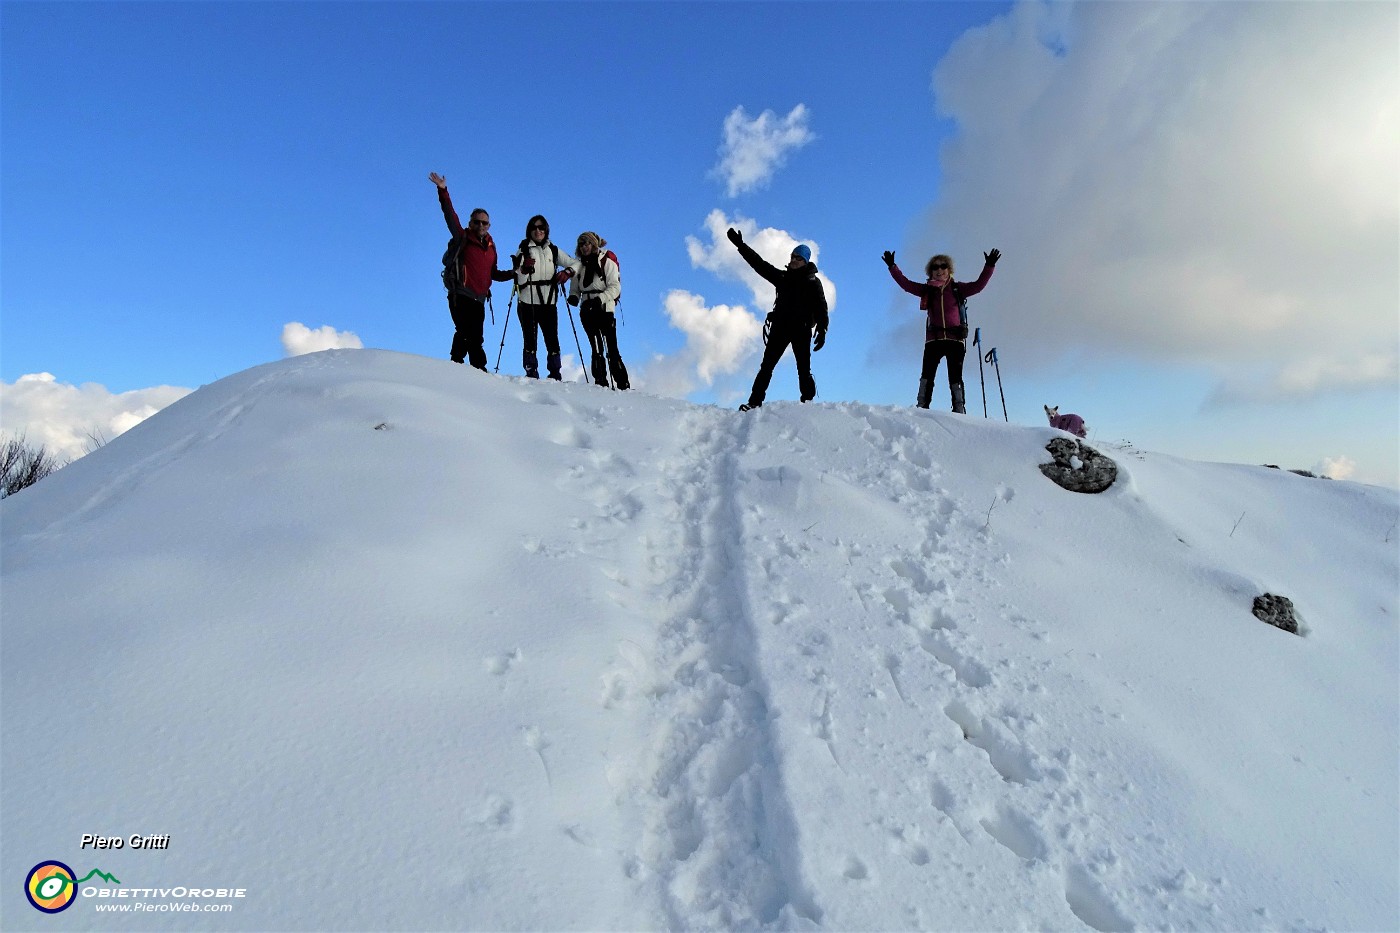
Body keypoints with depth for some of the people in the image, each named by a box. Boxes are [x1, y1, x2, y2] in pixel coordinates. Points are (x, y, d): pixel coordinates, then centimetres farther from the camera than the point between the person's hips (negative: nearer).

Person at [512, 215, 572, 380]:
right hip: (528, 303, -2)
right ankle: (531, 374, 3)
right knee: (530, 341, -3)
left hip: (549, 303, 2)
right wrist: (524, 269, -22)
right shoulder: (523, 250, 5)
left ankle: (555, 375, 7)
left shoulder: (553, 250, 12)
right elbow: (519, 280, -2)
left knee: (552, 341, -1)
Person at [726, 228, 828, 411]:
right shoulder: (782, 277, 14)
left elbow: (821, 308, 0)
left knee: (804, 370, -5)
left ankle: (809, 402, 2)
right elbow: (759, 263, 12)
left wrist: (822, 331, -12)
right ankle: (755, 402, -4)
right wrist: (740, 245, 8)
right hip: (780, 327, 3)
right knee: (766, 366, -3)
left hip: (801, 330, -3)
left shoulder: (813, 282, 5)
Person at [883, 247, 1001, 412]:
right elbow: (905, 284, 8)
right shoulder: (927, 290, 12)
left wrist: (989, 266, -9)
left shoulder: (958, 289, 10)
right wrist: (892, 266, 1)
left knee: (955, 377, -3)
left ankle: (960, 411, -4)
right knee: (927, 375, -8)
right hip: (933, 339, 1)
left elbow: (979, 285, 1)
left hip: (955, 338, -1)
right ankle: (922, 407, -10)